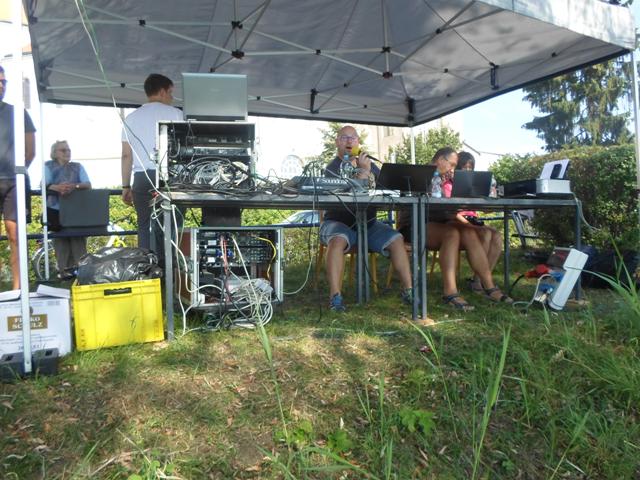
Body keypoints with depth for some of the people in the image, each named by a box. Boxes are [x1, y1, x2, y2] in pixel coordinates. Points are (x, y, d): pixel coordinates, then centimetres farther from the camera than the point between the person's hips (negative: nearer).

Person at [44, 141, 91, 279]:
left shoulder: (77, 166, 13)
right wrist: (57, 187, -30)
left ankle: (79, 266, -13)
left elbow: (88, 185, -1)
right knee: (60, 236, -18)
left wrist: (74, 186, -24)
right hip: (56, 210, -1)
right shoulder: (48, 166, 8)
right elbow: (43, 185, -8)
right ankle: (64, 268, -11)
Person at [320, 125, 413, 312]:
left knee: (396, 239, -16)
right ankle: (335, 296, -37)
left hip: (368, 223, 5)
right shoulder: (332, 168, -2)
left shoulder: (369, 163, 15)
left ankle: (408, 290, -12)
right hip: (339, 223, -4)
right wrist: (364, 171, -17)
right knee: (338, 240, -37)